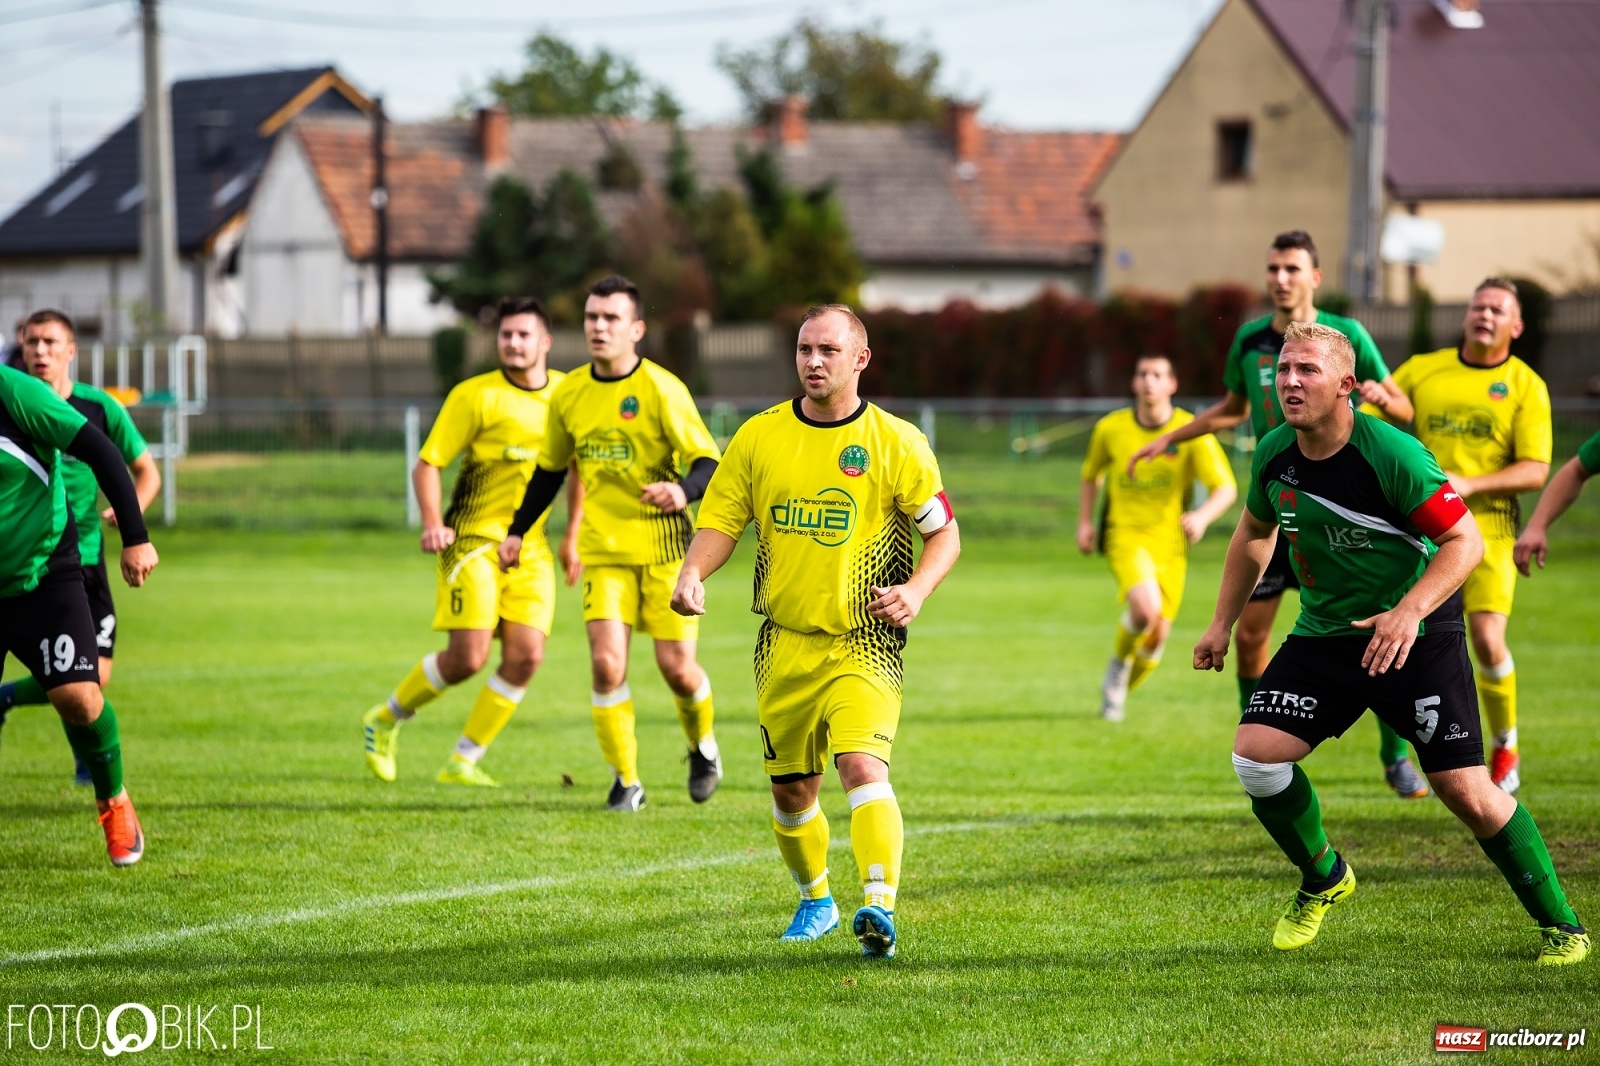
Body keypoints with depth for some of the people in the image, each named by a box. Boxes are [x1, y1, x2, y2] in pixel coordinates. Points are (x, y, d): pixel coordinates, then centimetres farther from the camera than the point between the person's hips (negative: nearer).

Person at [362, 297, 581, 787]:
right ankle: (387, 719, 15)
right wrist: (432, 523, -21)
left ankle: (463, 762, 5)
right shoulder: (475, 396, -7)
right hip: (474, 539, -5)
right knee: (468, 656, -12)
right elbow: (427, 464, -6)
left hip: (531, 548, 5)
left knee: (526, 655, -8)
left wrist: (571, 537, 16)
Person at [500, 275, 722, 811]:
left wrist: (683, 491, -36)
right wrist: (518, 531, 20)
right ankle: (626, 781, 0)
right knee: (607, 662, -13)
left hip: (665, 546, -3)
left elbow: (708, 462, -14)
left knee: (676, 666, -5)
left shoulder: (661, 390, -11)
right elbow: (550, 469, 19)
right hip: (604, 549, 3)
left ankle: (703, 746, 28)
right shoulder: (568, 395, 4)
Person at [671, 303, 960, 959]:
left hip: (863, 643, -4)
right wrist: (693, 574, -13)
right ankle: (815, 901, 36)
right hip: (786, 642, 4)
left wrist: (916, 590, -15)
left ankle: (880, 907, -34)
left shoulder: (896, 443, -3)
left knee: (862, 765, -24)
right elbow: (720, 521, 7)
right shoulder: (759, 436, 4)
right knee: (791, 787, 11)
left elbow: (944, 533, 3)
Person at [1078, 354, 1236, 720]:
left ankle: (1118, 691, 29)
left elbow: (1226, 489, -10)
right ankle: (1118, 663, 0)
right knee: (1145, 607, -28)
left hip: (1169, 542, 2)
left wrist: (1202, 516, -30)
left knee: (1158, 634, 1)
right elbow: (1091, 475, 17)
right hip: (1124, 535, -1)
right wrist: (1085, 522, 5)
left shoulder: (1192, 432, -7)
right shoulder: (1111, 428, -2)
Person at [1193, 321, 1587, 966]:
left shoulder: (1392, 454, -22)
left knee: (1465, 790, -11)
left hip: (1417, 638, -5)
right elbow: (1254, 533, 16)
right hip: (1323, 634, 5)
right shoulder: (1273, 454, -4)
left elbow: (1465, 540, -18)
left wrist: (1409, 611, -31)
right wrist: (1222, 625, 15)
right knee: (1255, 753, -12)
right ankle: (1322, 880, 15)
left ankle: (1559, 924, 8)